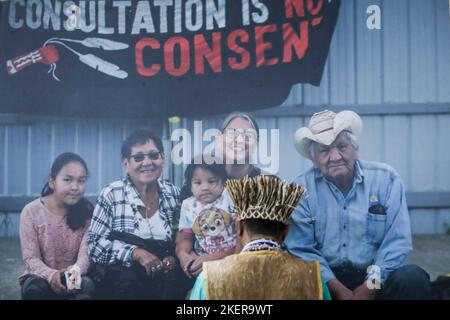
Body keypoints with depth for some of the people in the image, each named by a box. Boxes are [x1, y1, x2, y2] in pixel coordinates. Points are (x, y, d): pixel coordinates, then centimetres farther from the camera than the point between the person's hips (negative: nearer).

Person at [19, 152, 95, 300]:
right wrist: (51, 275, -33)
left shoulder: (87, 212, -4)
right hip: (43, 277, -1)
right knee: (33, 287, -34)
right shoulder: (31, 212, -8)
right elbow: (31, 258, -11)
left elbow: (86, 254, -13)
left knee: (88, 286, -32)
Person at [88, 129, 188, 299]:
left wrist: (173, 258, -11)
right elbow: (95, 244, -8)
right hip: (120, 279, -2)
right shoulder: (111, 195, -2)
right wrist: (136, 253, -21)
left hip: (165, 275, 2)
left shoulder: (174, 194, 8)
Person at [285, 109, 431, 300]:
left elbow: (397, 241, -3)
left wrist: (371, 285, -15)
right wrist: (338, 289, -17)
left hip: (377, 278, 1)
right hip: (327, 279, 0)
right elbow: (301, 248, -6)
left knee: (413, 278, -28)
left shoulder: (386, 179, 1)